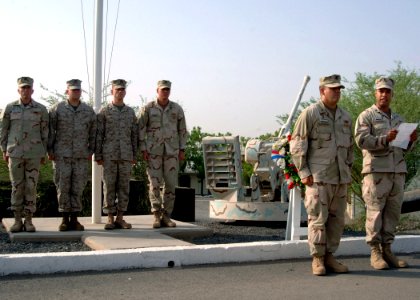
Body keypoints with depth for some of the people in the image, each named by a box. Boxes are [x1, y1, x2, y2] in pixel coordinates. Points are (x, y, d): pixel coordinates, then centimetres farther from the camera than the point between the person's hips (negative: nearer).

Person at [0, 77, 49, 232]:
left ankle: (28, 221, 8)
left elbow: (44, 132, 4)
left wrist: (43, 154, 2)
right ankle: (17, 221, 11)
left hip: (34, 153, 0)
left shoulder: (41, 109, 0)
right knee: (17, 186, 3)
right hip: (15, 153, 1)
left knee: (31, 186, 0)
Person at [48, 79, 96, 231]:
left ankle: (74, 219, 10)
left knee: (78, 187, 2)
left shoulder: (89, 110, 7)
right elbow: (50, 130, 1)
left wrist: (91, 151, 5)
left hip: (81, 156, 2)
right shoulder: (57, 109, 1)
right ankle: (65, 219, 9)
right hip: (62, 155, -2)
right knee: (63, 187, 1)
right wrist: (50, 150, -3)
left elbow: (93, 132, 10)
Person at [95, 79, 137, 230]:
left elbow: (134, 135, 12)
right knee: (109, 186, -1)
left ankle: (120, 218, 10)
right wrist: (98, 156, -5)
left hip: (126, 156, 3)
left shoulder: (130, 112, 12)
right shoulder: (104, 111, 2)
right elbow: (98, 135, 0)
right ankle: (110, 219, 5)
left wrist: (134, 155, 7)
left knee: (124, 187, 3)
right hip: (109, 156, -3)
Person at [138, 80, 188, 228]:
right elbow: (141, 129, 0)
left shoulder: (177, 109, 4)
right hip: (153, 150, -2)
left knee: (171, 183, 0)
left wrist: (182, 150, 0)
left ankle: (166, 216, 9)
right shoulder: (148, 108, -1)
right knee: (155, 183, -6)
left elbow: (182, 130, 8)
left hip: (172, 151, 2)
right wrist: (143, 149, -7)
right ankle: (156, 216, 3)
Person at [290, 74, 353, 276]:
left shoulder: (345, 117, 15)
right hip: (318, 177, -6)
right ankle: (317, 259, 5)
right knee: (318, 219, -4)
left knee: (337, 219, 8)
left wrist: (348, 170, 16)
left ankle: (329, 257, 17)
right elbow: (297, 145, -6)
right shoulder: (310, 113, -4)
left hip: (340, 178, 6)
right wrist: (303, 172, -10)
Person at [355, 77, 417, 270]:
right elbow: (361, 140, -11)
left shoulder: (398, 119, 22)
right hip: (376, 170, -6)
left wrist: (412, 140, 1)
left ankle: (387, 250, 12)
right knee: (375, 212, -6)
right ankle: (375, 252, 0)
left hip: (398, 171, 6)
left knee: (393, 212, 5)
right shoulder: (367, 116, 3)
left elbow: (404, 147, 24)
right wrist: (385, 139, -24)